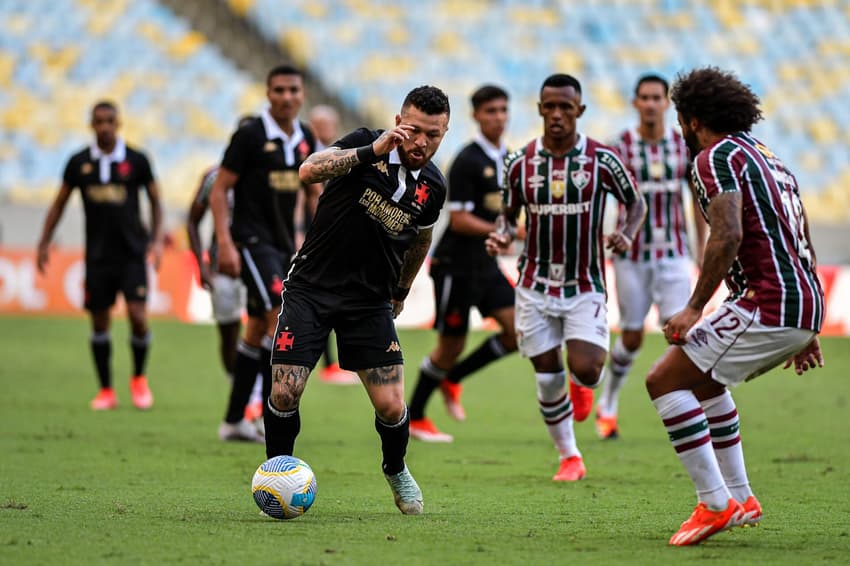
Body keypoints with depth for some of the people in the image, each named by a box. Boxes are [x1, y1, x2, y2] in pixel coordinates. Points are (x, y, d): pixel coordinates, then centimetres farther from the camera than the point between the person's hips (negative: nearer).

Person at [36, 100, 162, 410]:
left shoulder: (136, 160, -1)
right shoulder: (78, 162, 3)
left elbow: (155, 201, 8)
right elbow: (59, 203, 12)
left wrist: (157, 240, -4)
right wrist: (44, 243, 7)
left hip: (132, 253, -2)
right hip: (97, 255, 2)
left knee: (138, 315, -13)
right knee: (99, 322, 3)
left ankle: (139, 378, 11)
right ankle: (106, 390, 15)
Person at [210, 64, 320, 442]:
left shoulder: (305, 139, 8)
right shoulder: (250, 135, -10)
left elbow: (313, 192, 20)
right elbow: (218, 191, -9)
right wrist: (225, 244, -17)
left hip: (284, 242, 7)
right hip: (253, 241, -7)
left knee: (258, 331, 10)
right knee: (281, 317, -20)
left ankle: (233, 421, 17)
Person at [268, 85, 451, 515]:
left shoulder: (433, 188, 0)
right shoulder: (366, 143, -11)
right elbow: (309, 171, -29)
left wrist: (401, 291, 29)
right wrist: (373, 150, -36)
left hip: (370, 301, 3)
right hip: (311, 288, -3)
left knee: (391, 406, -5)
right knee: (284, 394, -13)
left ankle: (396, 471, 27)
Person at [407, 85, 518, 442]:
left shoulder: (508, 159, 9)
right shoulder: (467, 161, -15)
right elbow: (458, 220, -20)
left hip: (486, 264, 7)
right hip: (456, 265, -7)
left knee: (518, 331, -4)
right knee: (451, 345, 0)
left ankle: (452, 379, 15)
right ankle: (413, 418, 16)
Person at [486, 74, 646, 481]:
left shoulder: (602, 159, -6)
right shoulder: (520, 162, 0)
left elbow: (636, 203, 6)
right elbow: (510, 216, 11)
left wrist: (627, 234, -15)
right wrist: (502, 237, -12)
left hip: (585, 287, -2)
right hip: (536, 287, 2)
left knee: (585, 370, -18)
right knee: (547, 377, 3)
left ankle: (583, 384, 21)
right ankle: (569, 458, 20)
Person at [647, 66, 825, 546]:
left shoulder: (718, 156, -5)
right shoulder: (767, 157, 24)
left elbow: (728, 236, -21)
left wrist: (694, 308, -17)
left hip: (769, 305, -10)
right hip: (805, 306, 10)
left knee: (665, 379, -6)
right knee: (702, 378, 27)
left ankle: (715, 504, -11)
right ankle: (741, 498, 25)